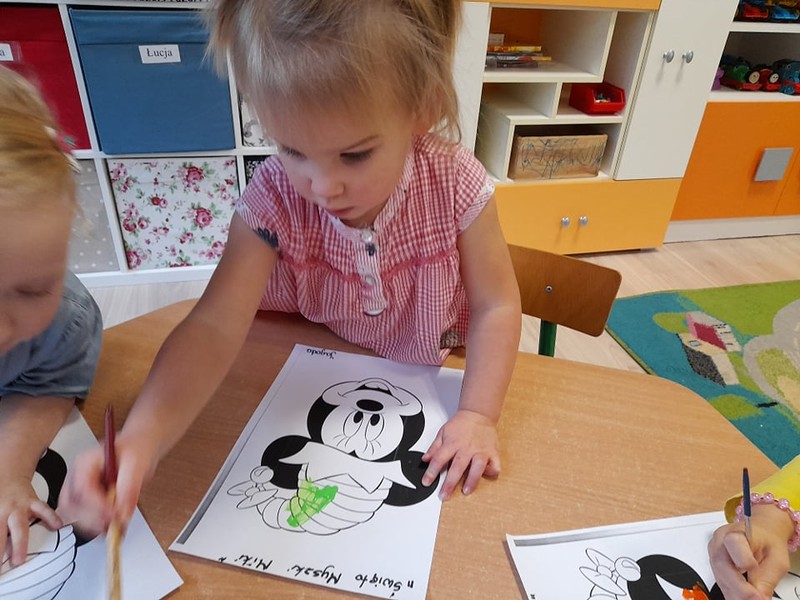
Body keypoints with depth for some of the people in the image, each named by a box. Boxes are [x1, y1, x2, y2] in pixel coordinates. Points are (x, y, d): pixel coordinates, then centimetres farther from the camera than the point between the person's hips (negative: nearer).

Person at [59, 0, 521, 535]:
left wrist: (479, 415, -25)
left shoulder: (456, 187, -25)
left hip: (428, 383, 0)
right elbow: (216, 327, -28)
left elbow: (496, 307, -16)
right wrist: (142, 438, -43)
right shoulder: (274, 199, -24)